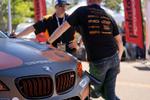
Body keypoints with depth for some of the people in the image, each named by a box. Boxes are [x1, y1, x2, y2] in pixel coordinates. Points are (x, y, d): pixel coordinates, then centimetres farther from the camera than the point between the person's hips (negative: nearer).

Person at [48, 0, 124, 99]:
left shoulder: (82, 11, 1)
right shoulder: (109, 17, 11)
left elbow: (62, 28, 4)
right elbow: (119, 42, 13)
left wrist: (48, 43, 16)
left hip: (98, 61, -4)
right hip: (114, 58, 4)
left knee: (98, 88, 23)